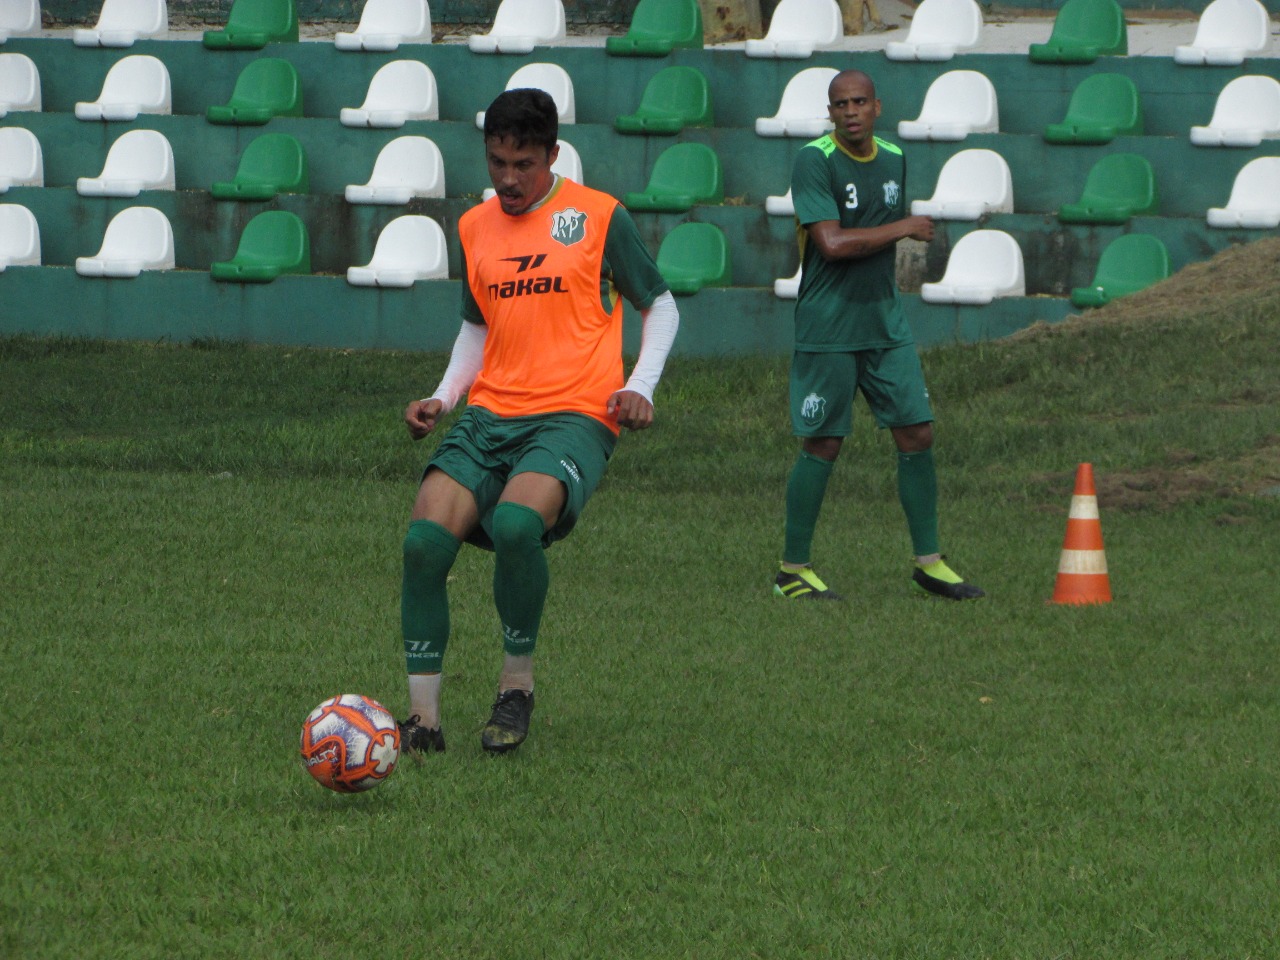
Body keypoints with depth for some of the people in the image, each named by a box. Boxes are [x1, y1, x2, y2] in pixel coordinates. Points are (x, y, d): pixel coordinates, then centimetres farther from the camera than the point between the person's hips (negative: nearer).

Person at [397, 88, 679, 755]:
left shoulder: (598, 217, 2)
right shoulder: (475, 227, 16)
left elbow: (660, 305, 11)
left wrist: (641, 386, -5)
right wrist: (443, 397, 12)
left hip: (573, 417, -5)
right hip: (489, 416, 5)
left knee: (516, 523, -34)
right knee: (425, 540, -20)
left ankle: (516, 686, -13)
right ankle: (422, 716, -11)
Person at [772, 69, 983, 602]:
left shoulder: (893, 160, 11)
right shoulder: (815, 162, -11)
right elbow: (832, 242, -21)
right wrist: (904, 228, -12)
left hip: (885, 324, 6)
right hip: (827, 331, -6)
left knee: (917, 434, 3)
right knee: (822, 445, -3)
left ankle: (928, 561, 12)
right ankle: (793, 570, 7)